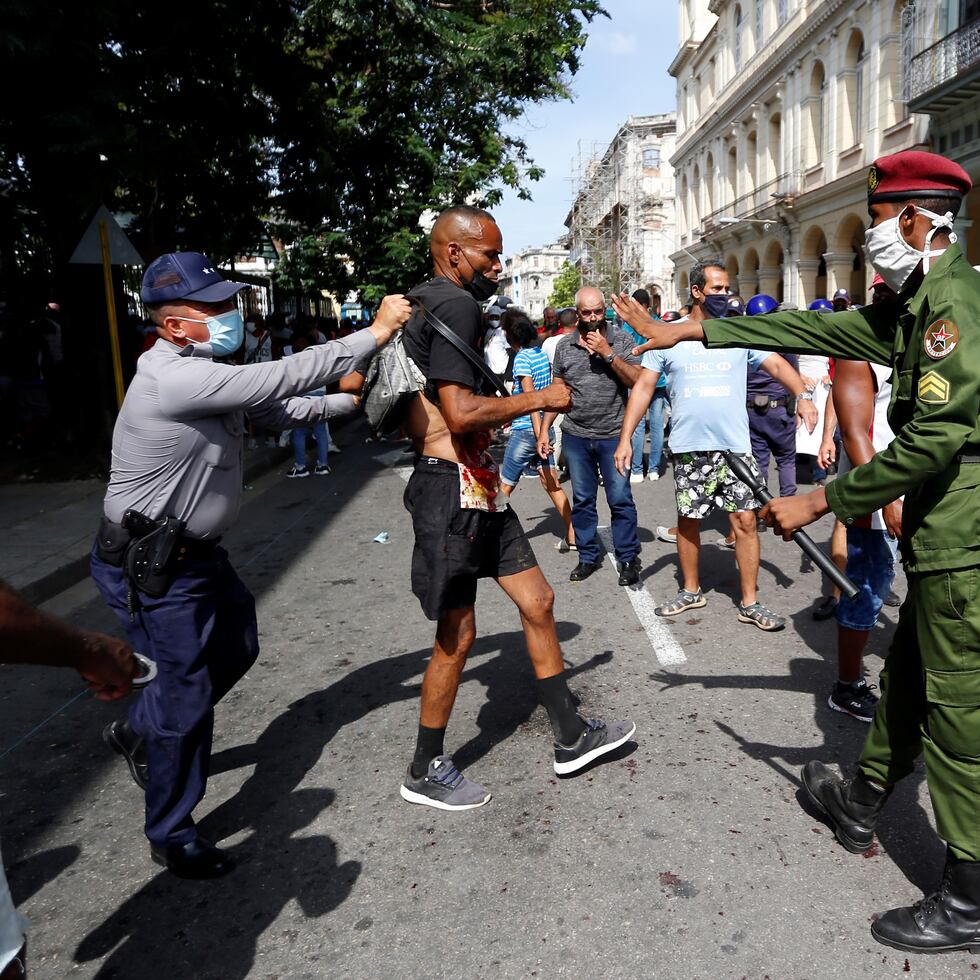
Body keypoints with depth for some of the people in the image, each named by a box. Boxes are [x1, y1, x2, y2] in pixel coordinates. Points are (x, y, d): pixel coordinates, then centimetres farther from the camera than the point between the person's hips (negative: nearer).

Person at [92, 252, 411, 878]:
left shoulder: (205, 373, 5)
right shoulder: (175, 378, -27)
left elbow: (278, 410, 12)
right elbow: (280, 379, -32)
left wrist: (351, 399, 2)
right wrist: (375, 333, -26)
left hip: (196, 550, 10)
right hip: (152, 567, -10)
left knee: (236, 650, 23)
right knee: (187, 696, 1)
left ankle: (140, 733, 46)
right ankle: (172, 838, 23)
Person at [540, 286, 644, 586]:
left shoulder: (621, 341, -2)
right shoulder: (564, 345, 5)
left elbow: (636, 380, -12)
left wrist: (607, 353, -19)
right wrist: (544, 430, 6)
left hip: (613, 435, -3)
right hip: (576, 436, 3)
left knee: (620, 500, 0)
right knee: (582, 500, 10)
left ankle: (628, 559, 13)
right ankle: (588, 557, 22)